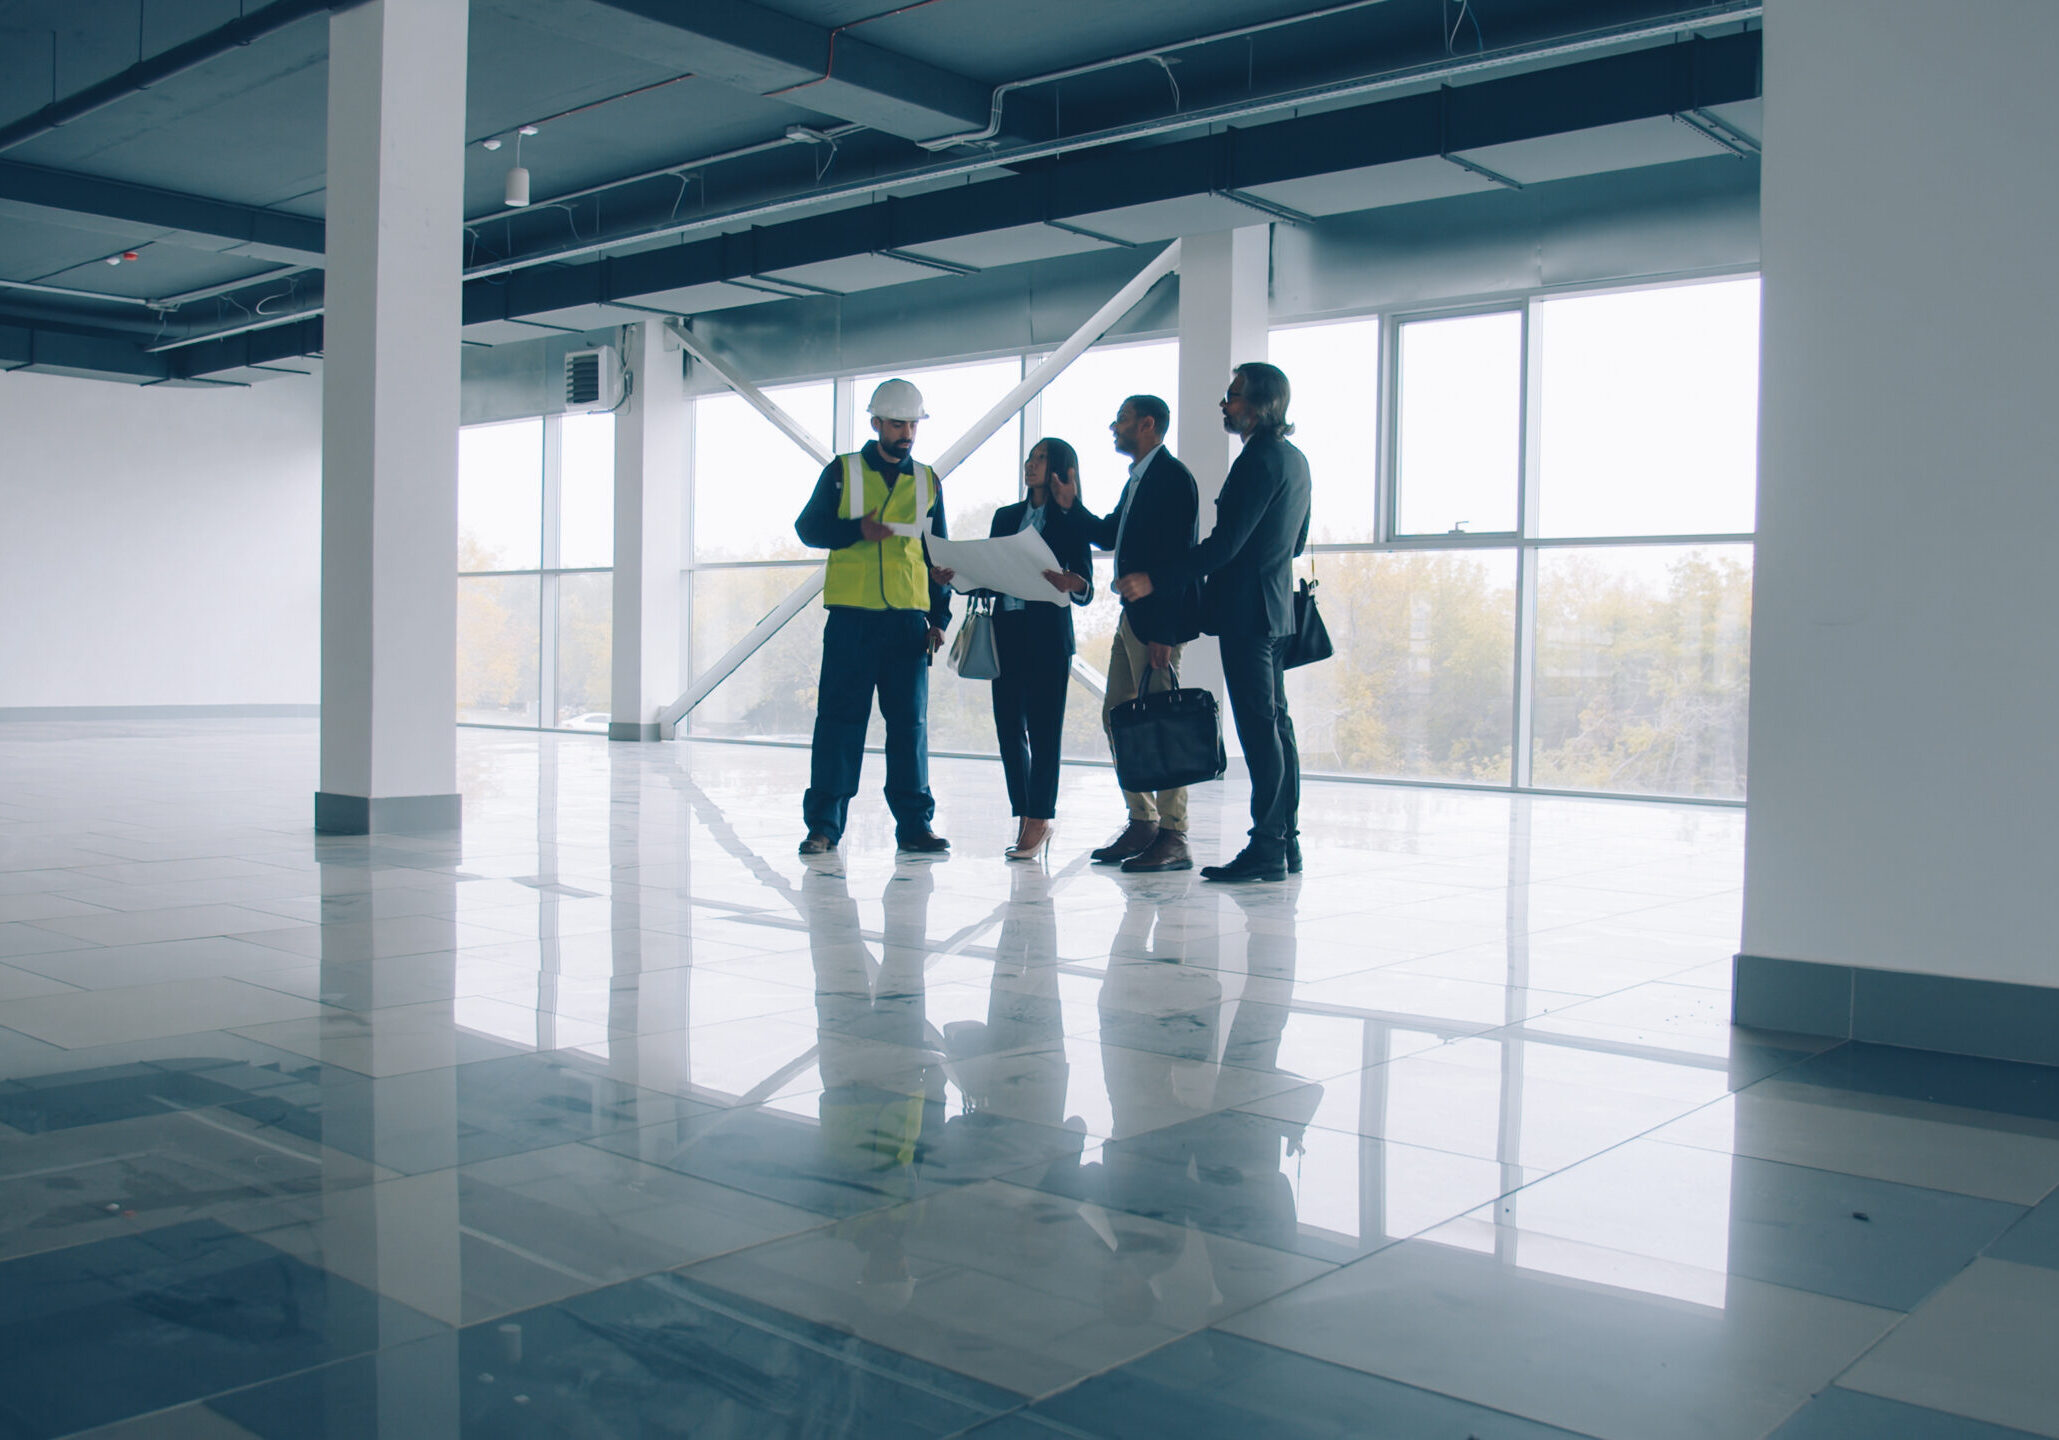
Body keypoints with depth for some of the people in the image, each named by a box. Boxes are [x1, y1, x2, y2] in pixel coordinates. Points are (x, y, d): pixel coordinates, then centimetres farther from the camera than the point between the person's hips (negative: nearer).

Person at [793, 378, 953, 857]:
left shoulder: (926, 481, 14)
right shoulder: (842, 472, 8)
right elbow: (808, 527, 3)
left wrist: (939, 617, 5)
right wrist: (857, 530, -14)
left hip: (908, 618, 2)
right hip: (851, 615, -2)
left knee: (910, 721, 1)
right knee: (839, 717, -2)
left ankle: (915, 825, 6)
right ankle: (824, 824, 3)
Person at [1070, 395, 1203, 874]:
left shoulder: (1172, 477, -12)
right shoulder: (1139, 479, 18)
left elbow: (1176, 556, -19)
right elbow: (1108, 535, 25)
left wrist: (1162, 633, -23)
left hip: (1158, 618, -10)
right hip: (1131, 616, 10)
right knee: (1117, 718, 12)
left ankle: (1173, 839, -3)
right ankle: (1142, 823, 19)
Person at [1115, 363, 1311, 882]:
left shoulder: (1260, 459, -16)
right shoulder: (1293, 459, 15)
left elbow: (1225, 544, -21)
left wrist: (1154, 579, -21)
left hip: (1247, 609, -10)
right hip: (1275, 607, 10)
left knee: (1259, 727, -9)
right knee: (1274, 723, 12)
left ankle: (1265, 849, -7)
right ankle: (1285, 840, 17)